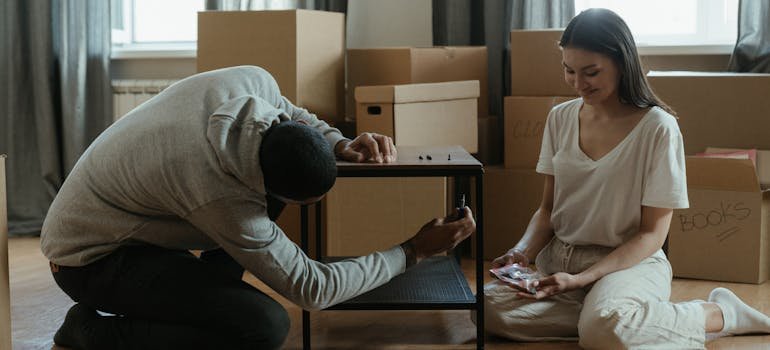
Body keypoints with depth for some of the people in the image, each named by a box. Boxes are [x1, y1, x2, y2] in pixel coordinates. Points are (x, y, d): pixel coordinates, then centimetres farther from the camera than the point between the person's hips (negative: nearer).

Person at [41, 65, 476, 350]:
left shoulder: (253, 80, -19)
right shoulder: (223, 201, -37)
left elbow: (291, 113, 8)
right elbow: (312, 289, -24)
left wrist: (343, 144, -11)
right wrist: (415, 251, -18)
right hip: (91, 259, -8)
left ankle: (201, 295, 7)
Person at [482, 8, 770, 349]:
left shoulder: (658, 128, -11)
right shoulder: (560, 118, 5)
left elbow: (652, 234, -9)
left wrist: (582, 278, -20)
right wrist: (523, 252, -10)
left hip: (630, 262, -4)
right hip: (560, 257, 5)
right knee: (489, 306, -23)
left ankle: (719, 313, -10)